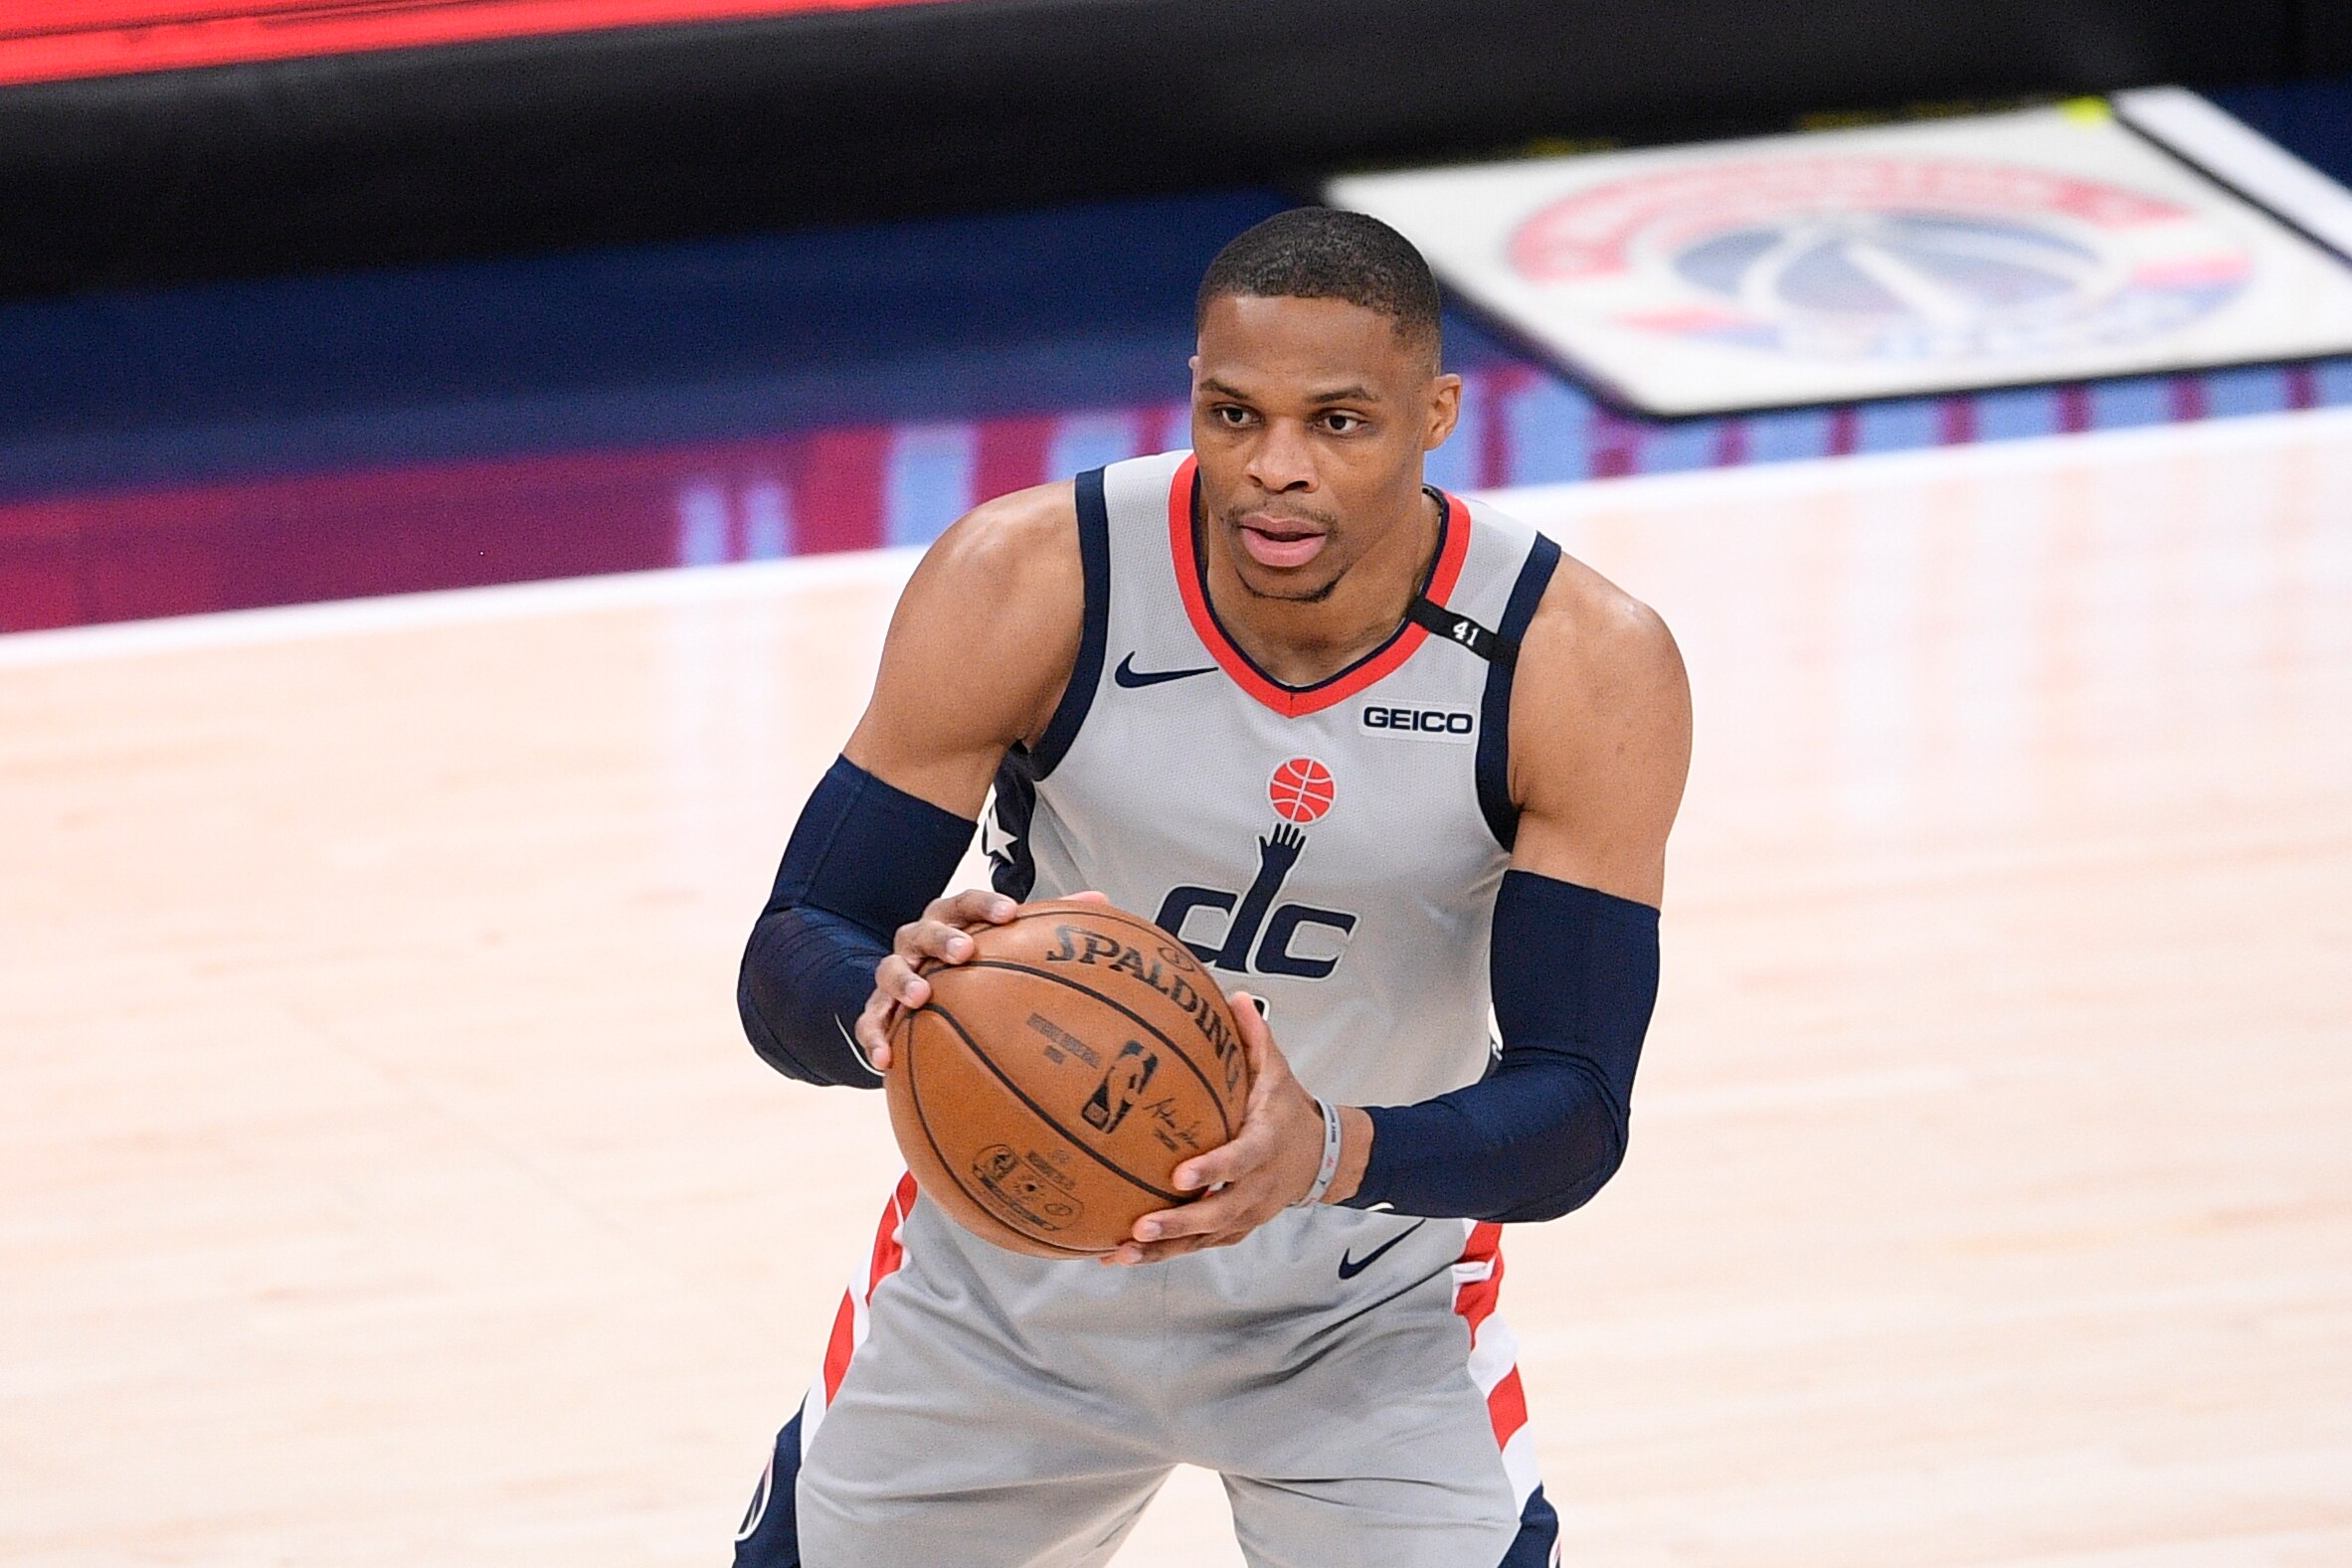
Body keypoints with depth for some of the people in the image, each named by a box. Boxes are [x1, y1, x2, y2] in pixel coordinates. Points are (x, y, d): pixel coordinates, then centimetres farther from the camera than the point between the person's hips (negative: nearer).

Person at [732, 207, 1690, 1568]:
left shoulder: (1586, 670, -24)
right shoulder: (1027, 582, -24)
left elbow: (1577, 1111, -24)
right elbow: (783, 973, -20)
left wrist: (1330, 1156, -44)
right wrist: (886, 1006, -44)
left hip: (1370, 1318, -1)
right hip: (1009, 1279, 1)